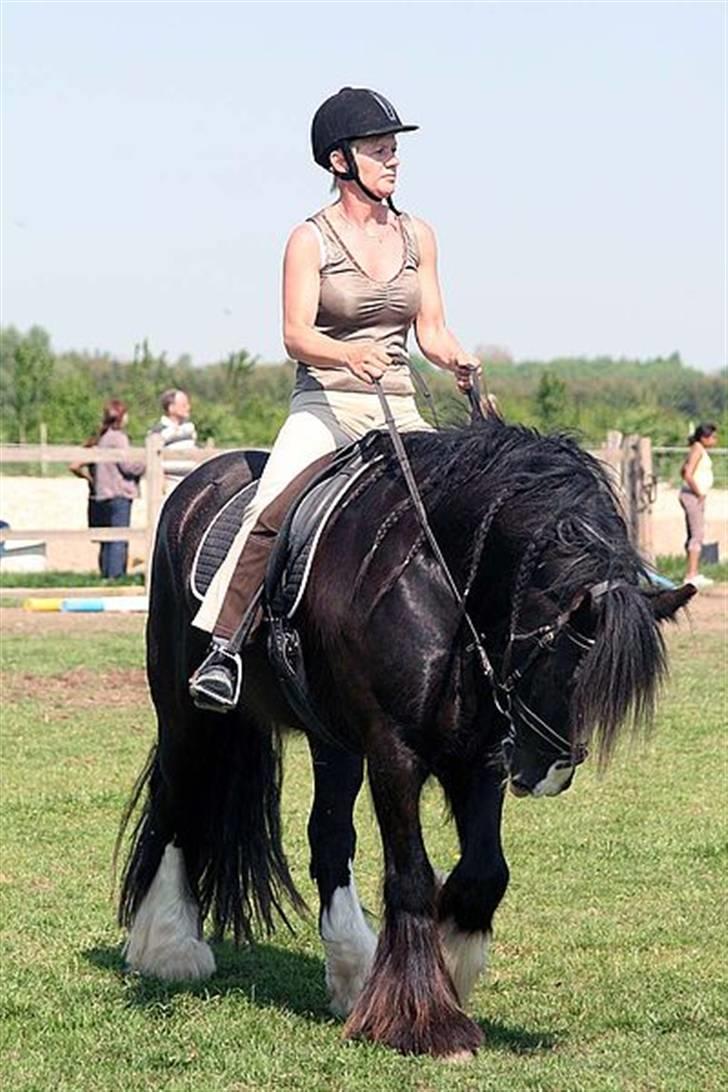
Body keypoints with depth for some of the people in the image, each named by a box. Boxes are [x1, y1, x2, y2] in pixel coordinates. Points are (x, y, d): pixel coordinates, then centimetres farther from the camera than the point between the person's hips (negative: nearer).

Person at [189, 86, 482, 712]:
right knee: (271, 512, -27)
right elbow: (296, 334, -11)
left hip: (399, 414, 4)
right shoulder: (311, 240, -1)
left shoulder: (417, 236, 12)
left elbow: (432, 331, 13)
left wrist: (458, 360, -9)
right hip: (324, 407, -4)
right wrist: (348, 355, -31)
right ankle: (223, 647, -24)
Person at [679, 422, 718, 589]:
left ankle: (693, 574, 17)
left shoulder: (699, 449, 14)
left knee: (694, 535, 13)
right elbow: (688, 475, -25)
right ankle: (691, 575, -18)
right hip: (693, 497, -10)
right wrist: (698, 493, -16)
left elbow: (683, 471, 25)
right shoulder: (697, 450, -15)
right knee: (697, 534, -13)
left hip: (698, 497, 10)